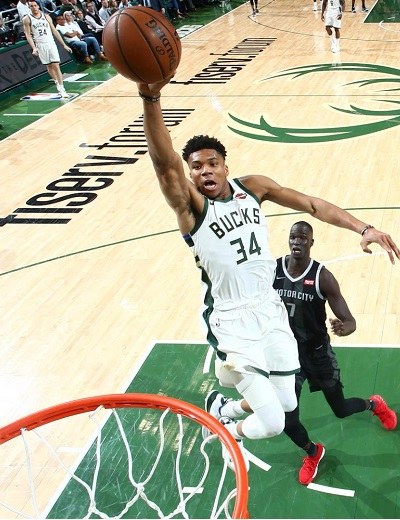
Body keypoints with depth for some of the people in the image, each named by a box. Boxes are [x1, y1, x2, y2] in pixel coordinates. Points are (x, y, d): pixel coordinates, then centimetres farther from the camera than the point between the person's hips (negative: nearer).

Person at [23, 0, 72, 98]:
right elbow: (28, 35, -3)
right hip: (40, 45, -1)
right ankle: (57, 83, 24)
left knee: (56, 66, -7)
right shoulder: (27, 19, 1)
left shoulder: (46, 16, 8)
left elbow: (54, 31, 11)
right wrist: (34, 48, -18)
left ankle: (62, 89, -7)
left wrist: (64, 45, 9)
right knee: (49, 66, 7)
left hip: (51, 44, 1)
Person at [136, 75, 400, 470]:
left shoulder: (252, 187, 1)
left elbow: (311, 205, 2)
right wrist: (150, 99, -48)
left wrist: (363, 229, -8)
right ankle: (228, 431, 26)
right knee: (273, 423, -8)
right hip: (232, 321, -5)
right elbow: (165, 162, -33)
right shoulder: (190, 204, -15)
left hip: (271, 309, 6)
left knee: (286, 404, 18)